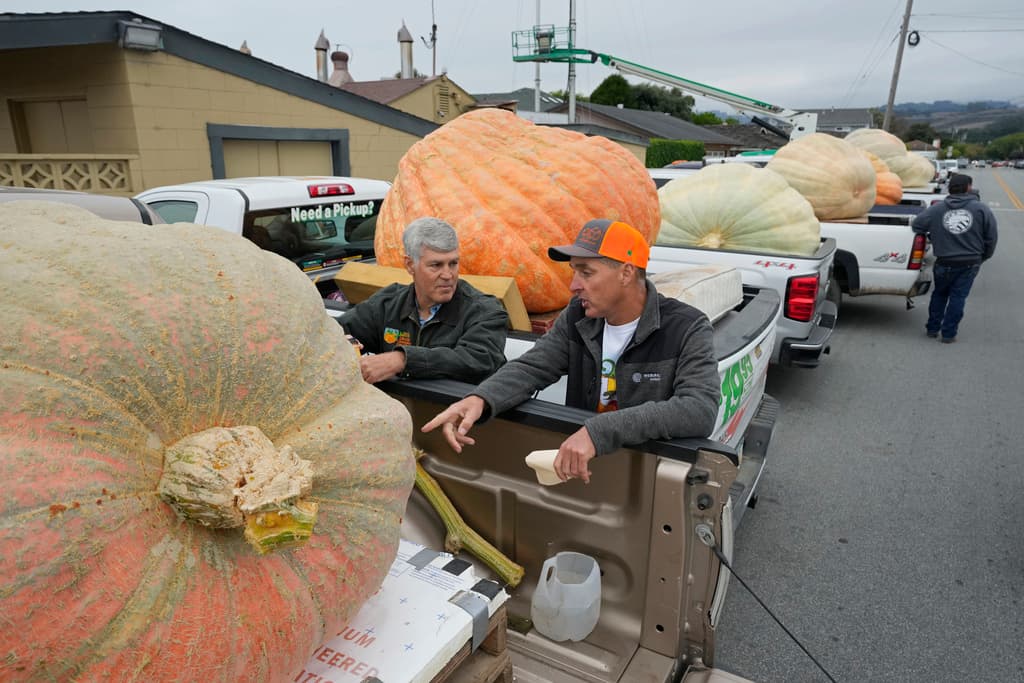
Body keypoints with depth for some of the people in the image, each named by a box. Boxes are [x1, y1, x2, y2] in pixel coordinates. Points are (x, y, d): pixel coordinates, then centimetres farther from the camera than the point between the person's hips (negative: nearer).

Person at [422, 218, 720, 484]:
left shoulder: (687, 329, -14)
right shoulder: (579, 316, 2)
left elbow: (701, 410, -28)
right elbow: (531, 367, -1)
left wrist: (598, 431, -38)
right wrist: (479, 399, -23)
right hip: (582, 467, 4)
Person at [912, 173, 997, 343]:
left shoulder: (937, 208, -2)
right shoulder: (981, 209, -2)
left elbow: (917, 225, -3)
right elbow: (991, 238, 1)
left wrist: (933, 238, 13)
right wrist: (983, 257, 17)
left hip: (944, 263, 1)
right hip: (970, 263, -1)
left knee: (939, 294, 19)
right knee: (958, 297, 5)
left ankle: (932, 328, 23)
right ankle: (949, 333, 7)